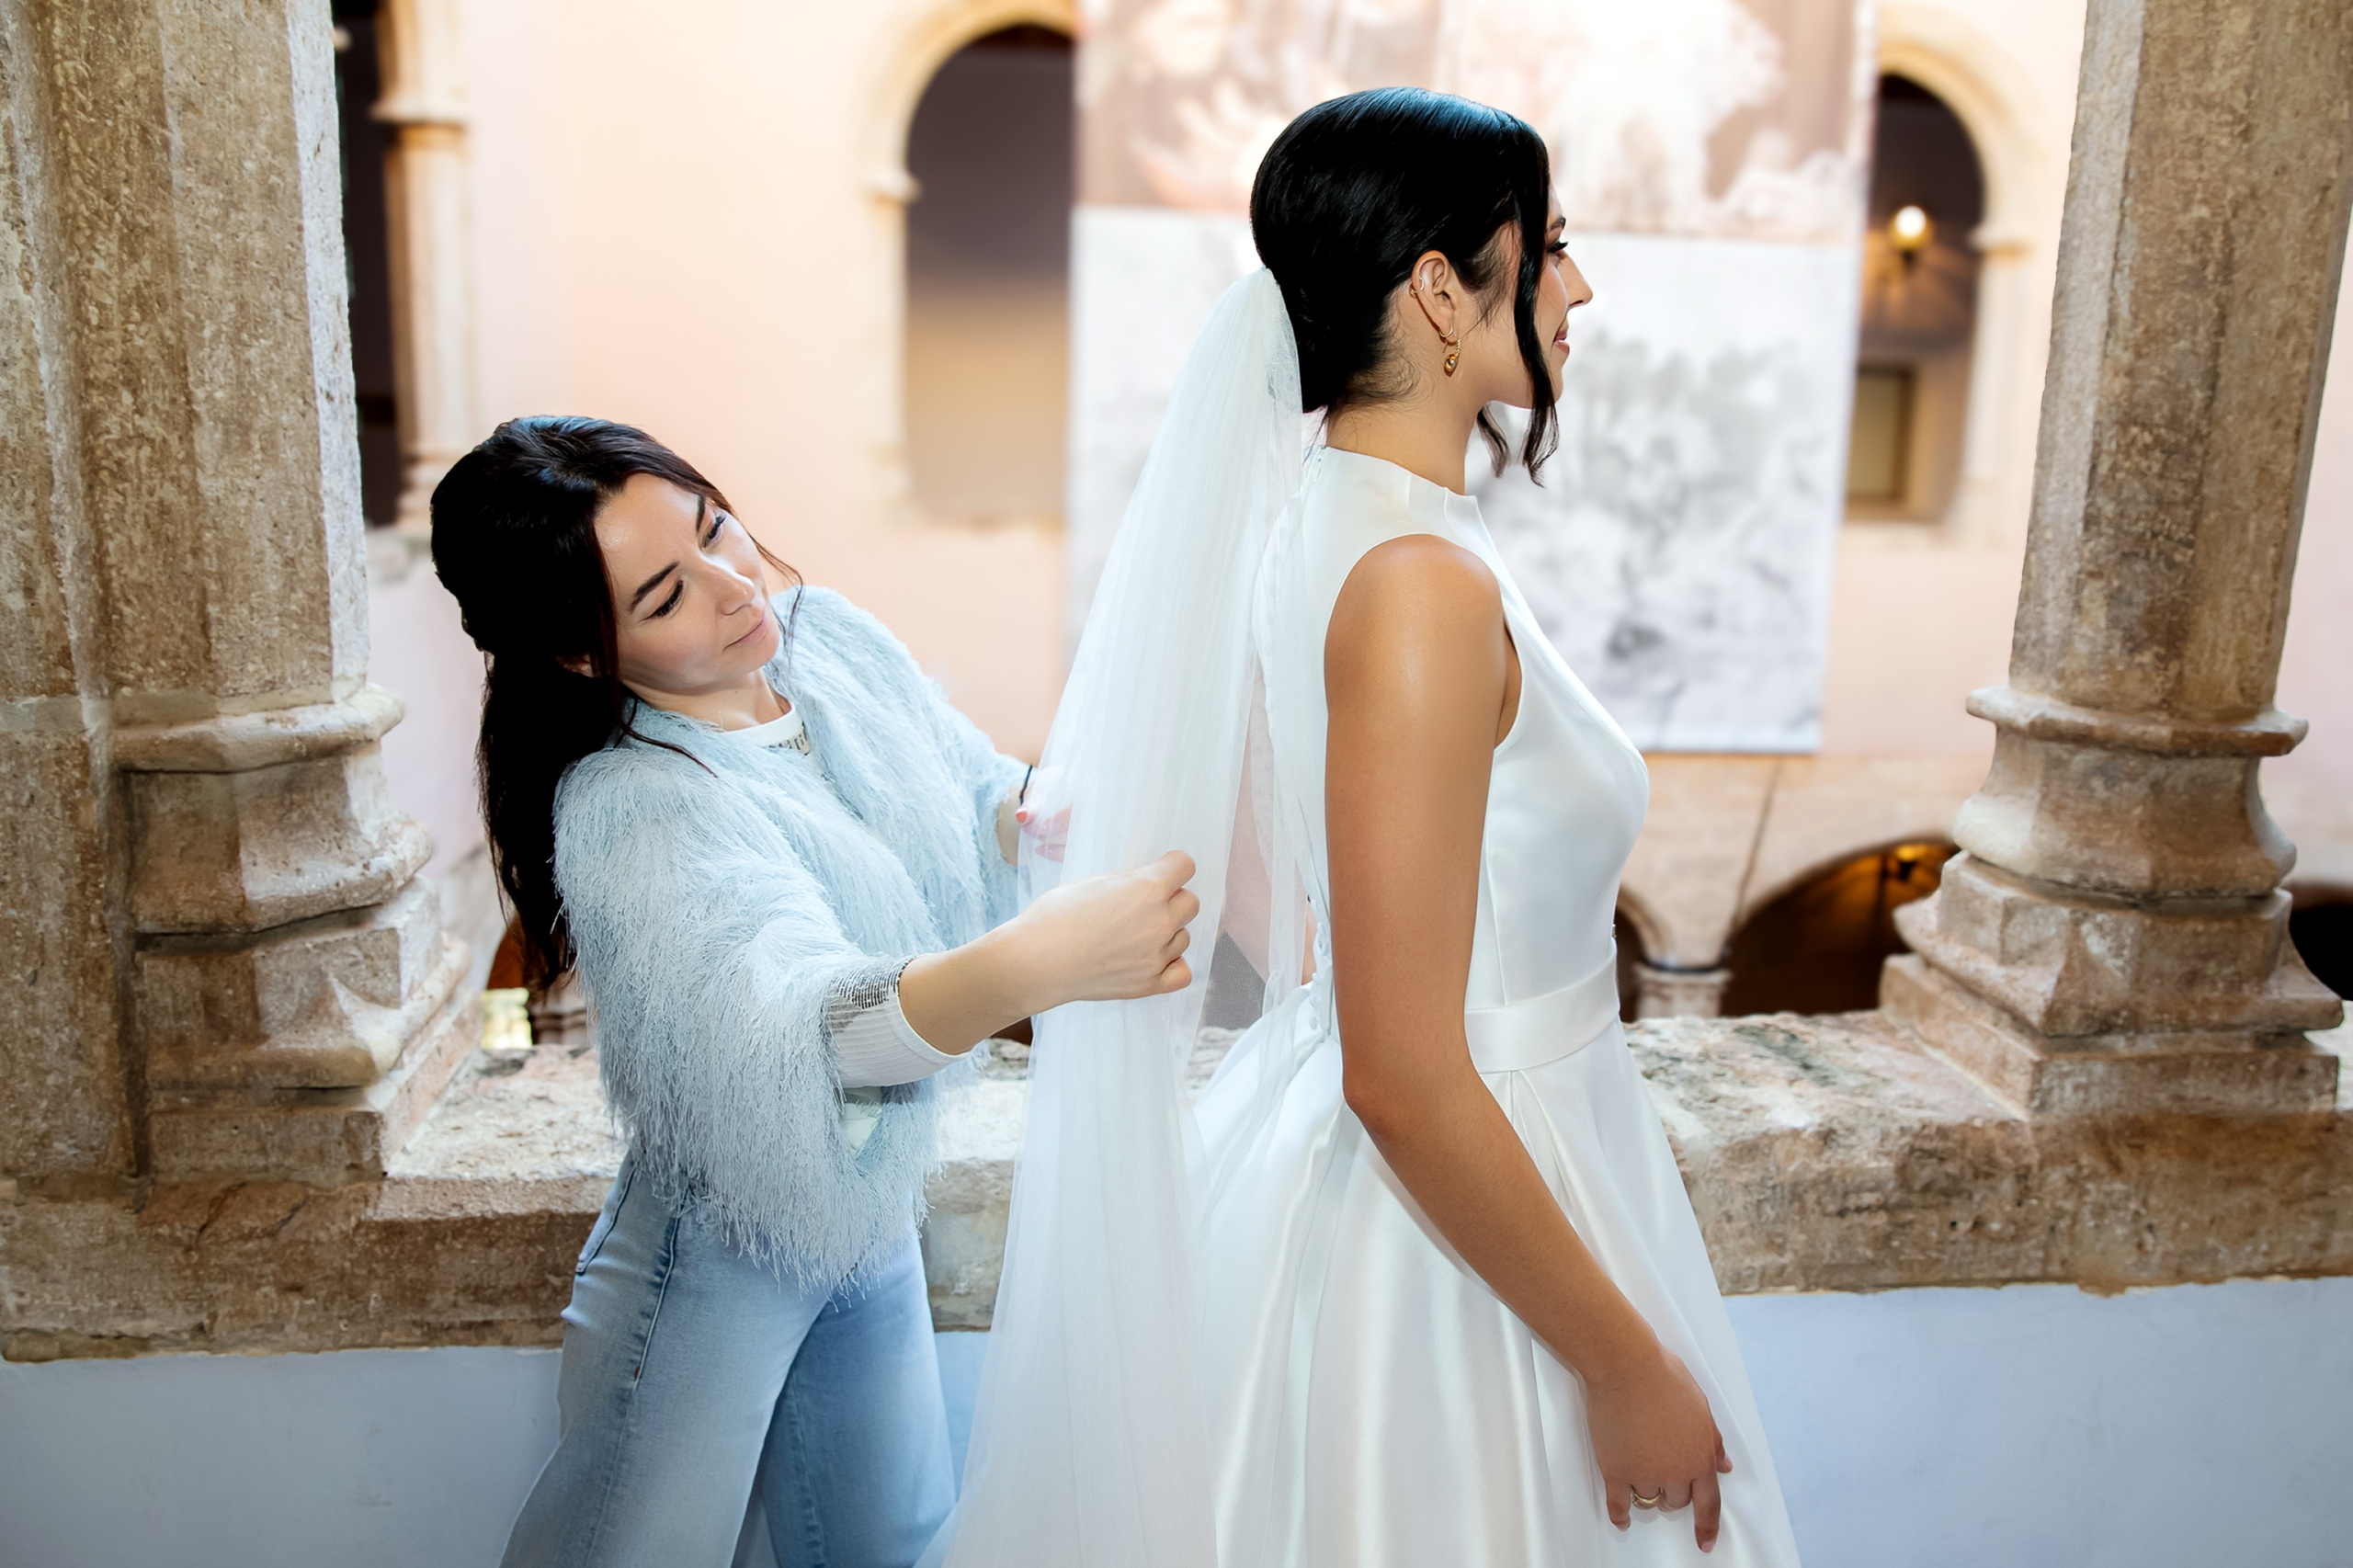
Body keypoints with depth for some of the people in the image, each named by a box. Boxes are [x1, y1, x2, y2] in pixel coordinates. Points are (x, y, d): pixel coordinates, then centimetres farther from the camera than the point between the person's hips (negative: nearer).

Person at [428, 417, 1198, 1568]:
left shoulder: (826, 638, -8)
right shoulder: (630, 810, -29)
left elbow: (981, 805, 2)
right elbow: (804, 1022, -45)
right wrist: (1034, 962, -63)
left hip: (871, 1215, 6)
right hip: (722, 1249, -6)